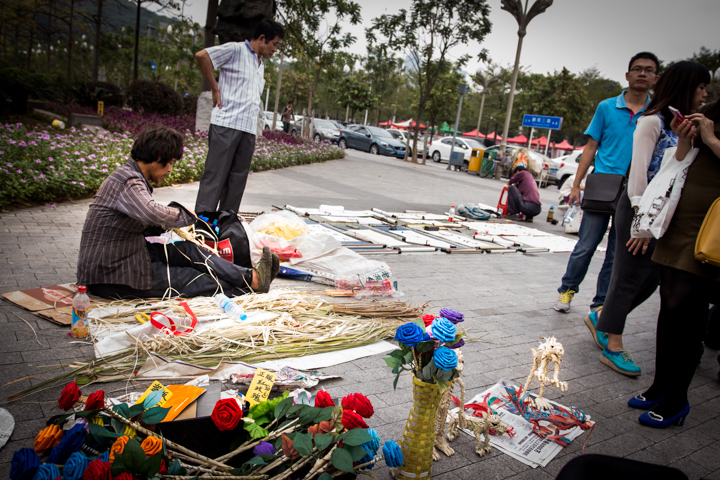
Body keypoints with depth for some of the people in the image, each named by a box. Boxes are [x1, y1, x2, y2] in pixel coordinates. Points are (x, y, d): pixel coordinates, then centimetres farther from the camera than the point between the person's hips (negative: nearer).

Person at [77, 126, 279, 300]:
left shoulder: (131, 176, 13)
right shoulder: (129, 181, -21)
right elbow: (153, 214, -39)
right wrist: (185, 215, -19)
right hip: (108, 277, -9)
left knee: (188, 250, -3)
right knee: (189, 279, -8)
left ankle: (250, 276, -7)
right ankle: (251, 282, -4)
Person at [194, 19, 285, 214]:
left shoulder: (261, 65, 26)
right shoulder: (235, 49, 0)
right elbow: (202, 55, -12)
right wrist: (215, 89, -8)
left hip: (249, 129, 7)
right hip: (226, 124, -7)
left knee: (237, 180, 6)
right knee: (215, 175, -8)